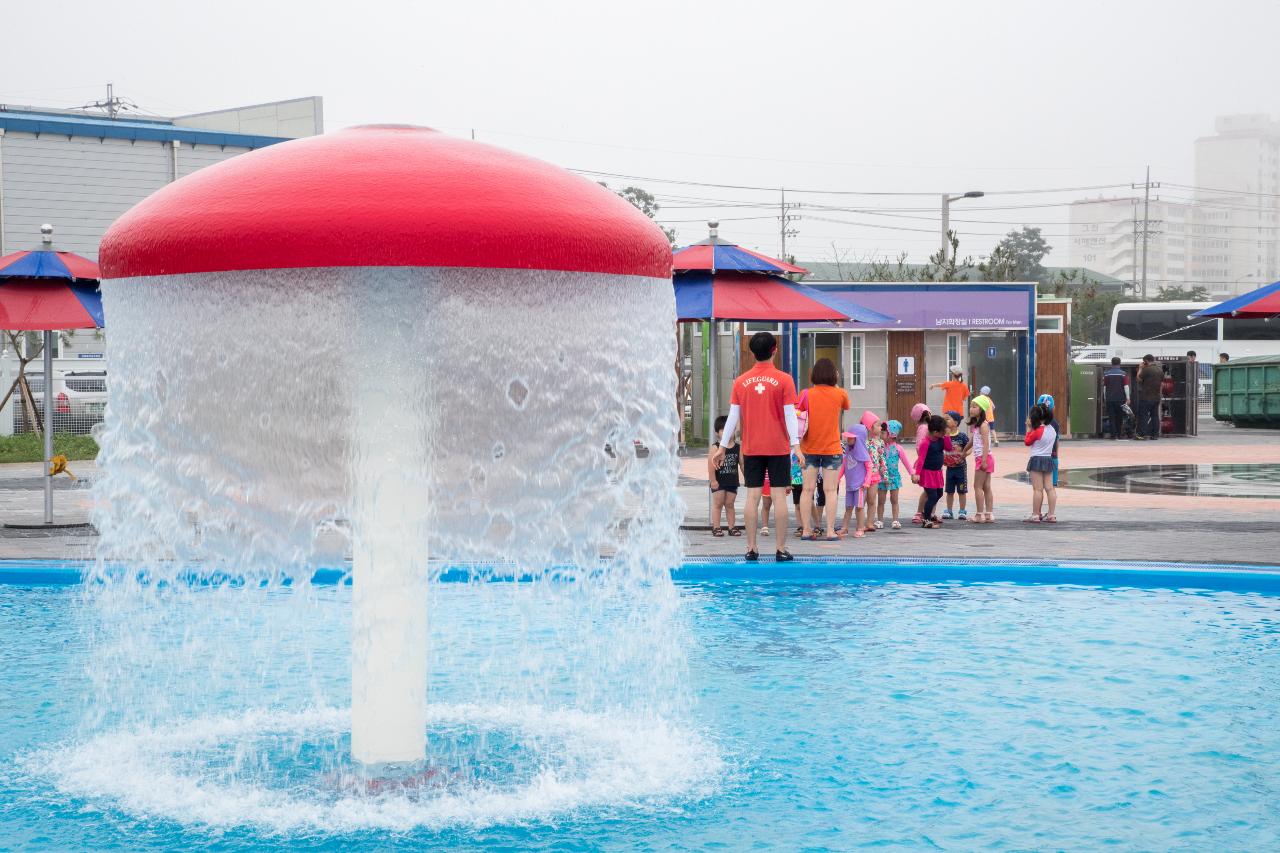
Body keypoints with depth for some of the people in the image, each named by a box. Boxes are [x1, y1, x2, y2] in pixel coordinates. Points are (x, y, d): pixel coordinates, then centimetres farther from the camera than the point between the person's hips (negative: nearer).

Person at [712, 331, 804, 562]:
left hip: (751, 448, 2)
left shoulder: (741, 381, 2)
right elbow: (789, 415, -8)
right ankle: (781, 550, 0)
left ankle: (751, 549, 3)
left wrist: (723, 446, 10)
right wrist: (796, 445, -8)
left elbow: (733, 416, 4)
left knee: (752, 495, 4)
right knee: (779, 495, 1)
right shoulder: (783, 380, -5)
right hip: (778, 447, -2)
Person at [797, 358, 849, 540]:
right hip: (832, 449, -1)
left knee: (808, 490, 4)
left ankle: (806, 530, 4)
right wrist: (836, 385, 21)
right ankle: (830, 531, -3)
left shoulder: (807, 394, -4)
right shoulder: (840, 394, -3)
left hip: (809, 448, 1)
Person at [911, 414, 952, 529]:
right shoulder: (927, 442, -21)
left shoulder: (940, 439, 3)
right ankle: (926, 520, 1)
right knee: (932, 496, -9)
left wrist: (946, 436, -8)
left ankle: (930, 515, 40)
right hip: (928, 472, -9)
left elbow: (948, 448, 0)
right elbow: (921, 458, -25)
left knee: (939, 494, 22)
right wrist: (917, 473, -30)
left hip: (937, 472, 9)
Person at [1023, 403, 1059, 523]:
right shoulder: (1052, 429, 7)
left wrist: (1029, 428, 2)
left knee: (1037, 489, -6)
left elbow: (1027, 442, -4)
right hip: (1049, 459, 7)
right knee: (1049, 488, 5)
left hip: (1037, 460, -7)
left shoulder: (1037, 431, -14)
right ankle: (1051, 515, 5)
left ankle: (1035, 515, -4)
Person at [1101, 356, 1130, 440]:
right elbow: (1126, 386, -7)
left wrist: (1105, 398, 15)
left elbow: (1104, 387, 6)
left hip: (1109, 399, 1)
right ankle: (1119, 434, 18)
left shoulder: (1106, 374, 2)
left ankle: (1113, 435, -7)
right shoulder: (1123, 374, -4)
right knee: (1119, 417, 12)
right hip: (1120, 398, -1)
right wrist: (1127, 398, -5)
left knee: (1111, 417, 1)